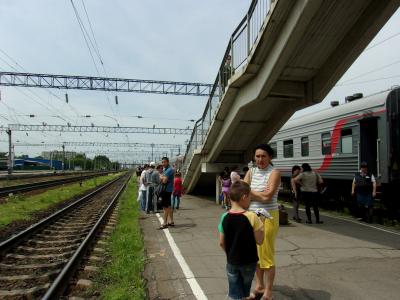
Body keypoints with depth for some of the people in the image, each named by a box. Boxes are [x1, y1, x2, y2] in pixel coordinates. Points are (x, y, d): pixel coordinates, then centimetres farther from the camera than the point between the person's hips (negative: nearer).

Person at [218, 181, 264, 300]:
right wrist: (260, 225, -1)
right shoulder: (252, 217, -19)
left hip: (231, 262, 2)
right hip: (249, 261, -2)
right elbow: (259, 240, -12)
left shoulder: (224, 217, -8)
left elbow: (222, 243, -2)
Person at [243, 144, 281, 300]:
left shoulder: (274, 173, -8)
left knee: (266, 255, 2)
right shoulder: (251, 171, 8)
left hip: (267, 217, -5)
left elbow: (267, 196, -17)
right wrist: (259, 193, -14)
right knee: (255, 254, 15)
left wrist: (250, 192, -6)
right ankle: (259, 286, 33)